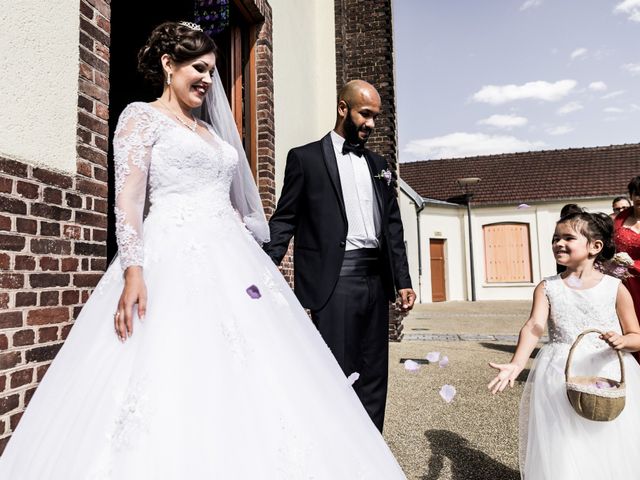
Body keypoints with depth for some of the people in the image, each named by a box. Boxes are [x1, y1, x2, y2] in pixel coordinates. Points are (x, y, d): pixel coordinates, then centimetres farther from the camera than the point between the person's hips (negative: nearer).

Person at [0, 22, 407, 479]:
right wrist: (133, 270, -21)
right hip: (176, 260, -6)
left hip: (232, 259, 7)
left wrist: (249, 261, 16)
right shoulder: (142, 116, 5)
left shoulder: (209, 131, 23)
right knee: (172, 378, -10)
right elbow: (128, 197, -7)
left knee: (248, 384, 3)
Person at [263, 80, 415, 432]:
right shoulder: (305, 158, 2)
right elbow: (284, 220, -1)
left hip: (376, 279, 6)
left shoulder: (379, 165, 18)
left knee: (374, 376, 12)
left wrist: (403, 281, 12)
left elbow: (393, 226, 17)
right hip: (334, 279, -5)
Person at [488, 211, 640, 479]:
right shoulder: (547, 288, 0)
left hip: (606, 374, 0)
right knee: (561, 455, 4)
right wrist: (517, 363, -31)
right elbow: (534, 327, -14)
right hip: (559, 376, 0)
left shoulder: (615, 288, 0)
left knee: (609, 455, 7)